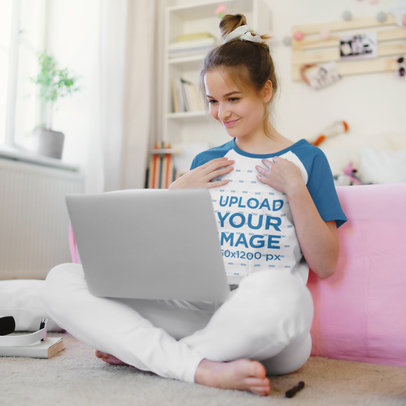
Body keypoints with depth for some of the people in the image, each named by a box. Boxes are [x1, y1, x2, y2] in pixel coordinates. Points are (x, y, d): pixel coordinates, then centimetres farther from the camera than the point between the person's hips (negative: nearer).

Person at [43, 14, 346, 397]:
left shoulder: (306, 159, 8)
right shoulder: (205, 163, 17)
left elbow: (325, 265, 2)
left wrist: (295, 188, -7)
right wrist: (178, 192, 2)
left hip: (264, 327, -3)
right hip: (198, 306, 4)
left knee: (276, 289, -42)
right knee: (63, 280, -13)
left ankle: (144, 352, -16)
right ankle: (204, 368, -22)